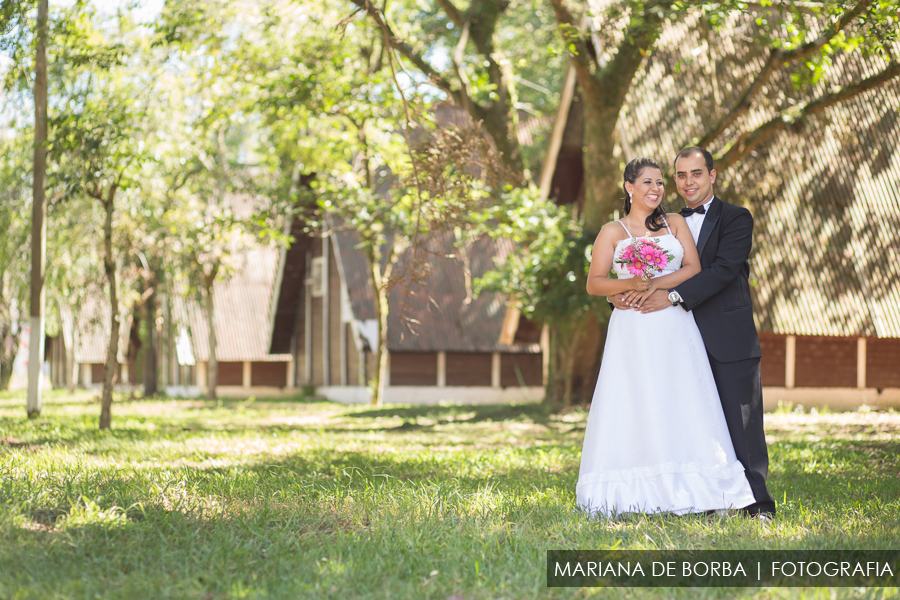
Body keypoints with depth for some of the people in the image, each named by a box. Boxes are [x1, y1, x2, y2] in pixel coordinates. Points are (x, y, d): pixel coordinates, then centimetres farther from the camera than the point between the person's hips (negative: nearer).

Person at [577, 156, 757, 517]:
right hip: (633, 332, -2)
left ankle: (686, 490, -2)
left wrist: (656, 285, -13)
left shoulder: (676, 224, 13)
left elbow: (693, 269, 2)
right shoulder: (612, 232, 8)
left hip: (675, 328, 2)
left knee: (680, 403, -3)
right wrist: (630, 284, -16)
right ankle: (631, 493, -5)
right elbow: (594, 284, 2)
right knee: (635, 406, -6)